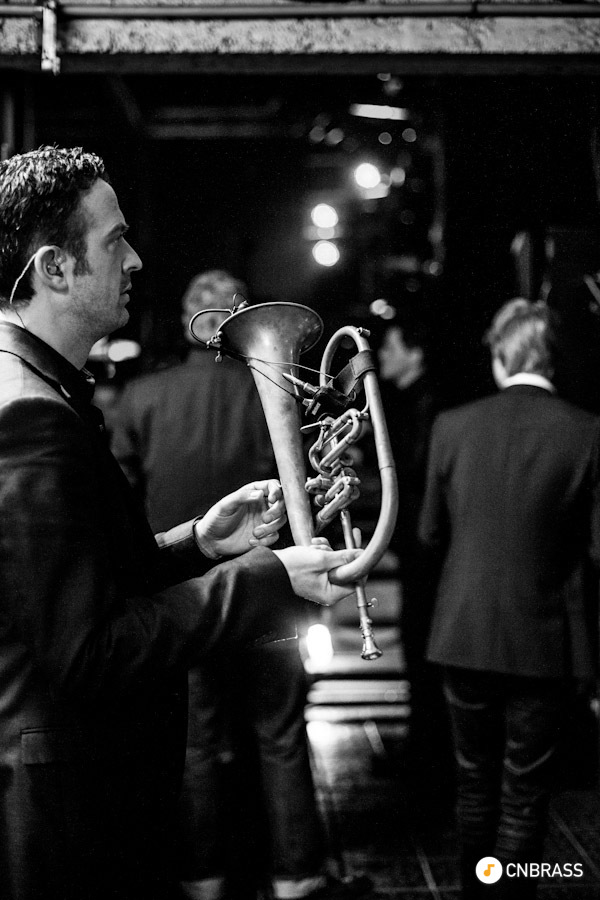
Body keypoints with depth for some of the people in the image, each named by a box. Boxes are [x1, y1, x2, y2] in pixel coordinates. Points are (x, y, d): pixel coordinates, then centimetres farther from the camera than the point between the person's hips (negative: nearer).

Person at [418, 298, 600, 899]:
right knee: (524, 794, 10)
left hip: (465, 633, 2)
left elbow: (431, 533, 3)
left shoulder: (452, 426, -6)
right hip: (544, 639, -2)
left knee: (475, 782, 19)